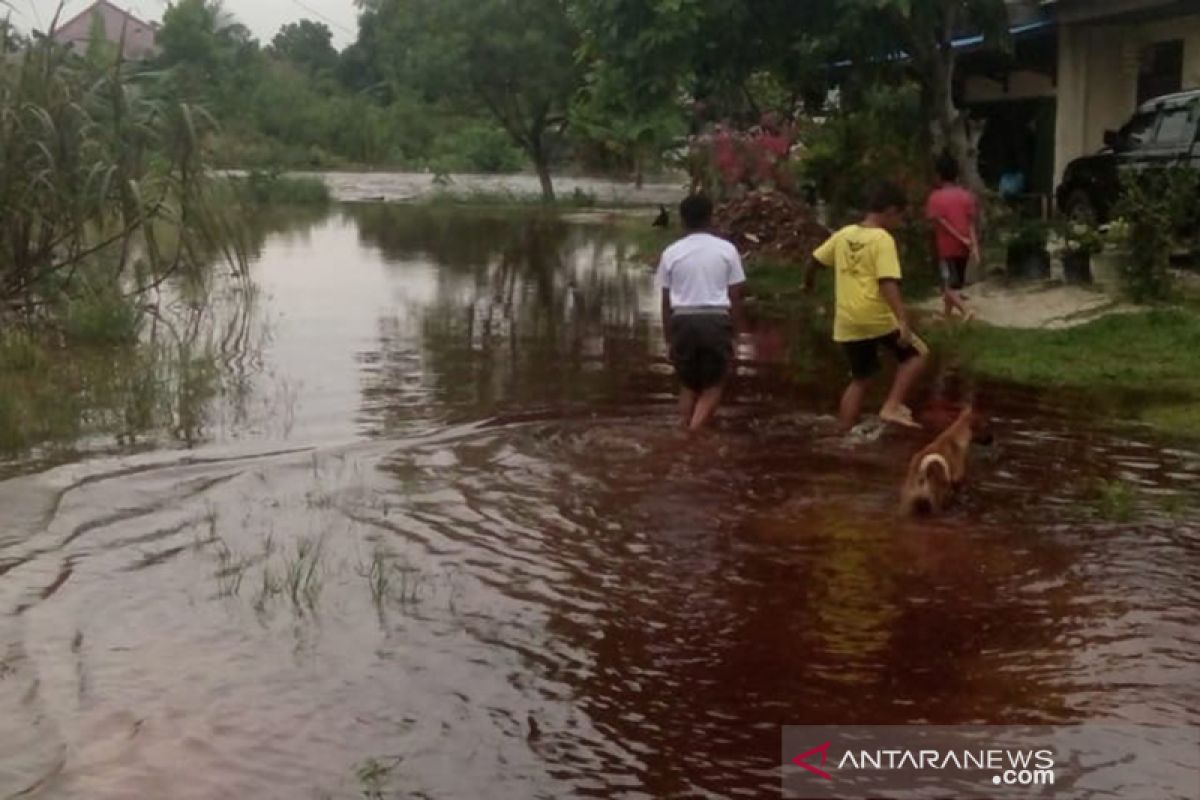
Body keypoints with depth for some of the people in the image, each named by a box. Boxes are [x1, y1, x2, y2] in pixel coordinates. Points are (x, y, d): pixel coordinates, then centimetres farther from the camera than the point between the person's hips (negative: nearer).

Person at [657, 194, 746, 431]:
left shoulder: (671, 253, 4)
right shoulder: (726, 250, 3)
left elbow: (666, 301, 6)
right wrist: (734, 330, 10)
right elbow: (735, 296, 2)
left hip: (683, 321, 1)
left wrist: (668, 336, 14)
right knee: (714, 383, 9)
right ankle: (695, 431, -10)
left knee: (689, 384, 16)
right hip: (716, 320, -1)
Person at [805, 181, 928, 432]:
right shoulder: (882, 239, -9)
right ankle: (892, 406, -3)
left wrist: (808, 282, 41)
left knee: (860, 379, 18)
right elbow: (888, 283, -19)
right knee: (917, 353, 12)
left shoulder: (844, 234, 10)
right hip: (876, 317, -6)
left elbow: (815, 260, 20)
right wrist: (903, 321, -24)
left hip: (847, 322, 6)